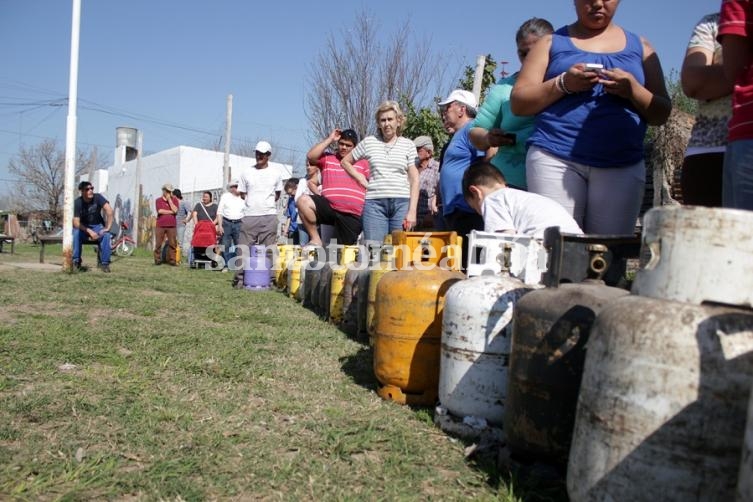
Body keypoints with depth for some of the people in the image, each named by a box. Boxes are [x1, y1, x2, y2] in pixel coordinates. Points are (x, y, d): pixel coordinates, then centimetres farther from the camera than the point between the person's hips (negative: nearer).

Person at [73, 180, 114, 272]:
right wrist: (89, 231, -29)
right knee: (75, 233, -33)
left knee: (106, 235, -31)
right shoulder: (77, 202, -13)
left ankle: (104, 263, -21)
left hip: (97, 225, 0)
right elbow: (76, 222, -17)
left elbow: (109, 210, -24)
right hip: (83, 227, 0)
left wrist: (107, 228, -29)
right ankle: (76, 262, -20)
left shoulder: (98, 197, -13)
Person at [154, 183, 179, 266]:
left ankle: (172, 260, 2)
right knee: (158, 243, 0)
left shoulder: (174, 200, 11)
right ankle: (158, 260, 7)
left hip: (171, 225, 1)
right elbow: (160, 211, -9)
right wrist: (171, 212, -5)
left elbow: (175, 210, -7)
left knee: (172, 243, -3)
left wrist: (169, 199, -6)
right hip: (160, 225, -1)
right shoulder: (158, 200, 8)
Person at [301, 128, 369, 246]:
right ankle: (316, 239, -17)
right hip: (329, 207, 0)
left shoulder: (363, 162, 15)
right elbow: (310, 157, -4)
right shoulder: (327, 158, 15)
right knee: (303, 200, -26)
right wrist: (330, 139, 1)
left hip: (352, 215, 0)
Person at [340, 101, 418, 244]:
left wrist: (412, 211, -3)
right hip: (374, 202, 0)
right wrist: (361, 178, 6)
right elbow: (345, 161, 21)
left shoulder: (408, 144, 9)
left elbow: (414, 179, 5)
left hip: (401, 202, 0)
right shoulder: (369, 142, 11)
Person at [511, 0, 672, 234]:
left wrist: (633, 91, -7)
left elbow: (661, 114, 14)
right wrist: (562, 84, -10)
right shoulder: (551, 42, 14)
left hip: (622, 166, 2)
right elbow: (518, 103, 6)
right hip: (555, 159, -1)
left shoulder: (640, 47, 18)